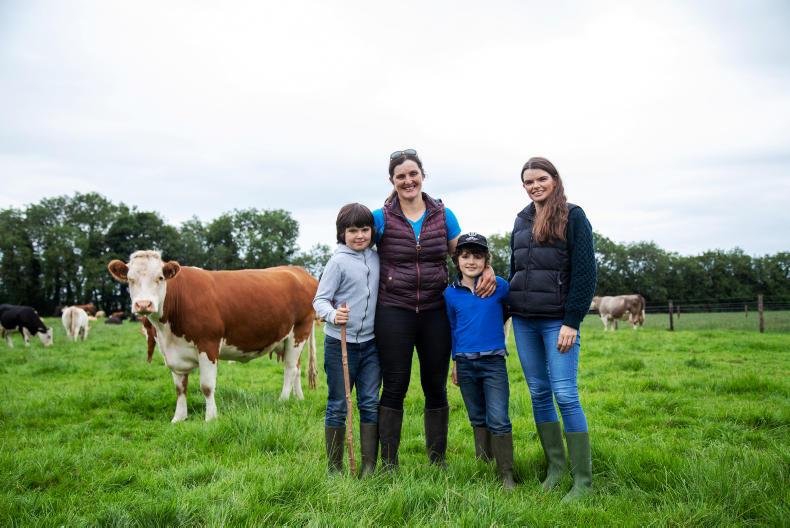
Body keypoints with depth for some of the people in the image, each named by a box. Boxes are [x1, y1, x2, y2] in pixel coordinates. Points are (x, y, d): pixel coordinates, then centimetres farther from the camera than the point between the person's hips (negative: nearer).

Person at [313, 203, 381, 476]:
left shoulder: (376, 258, 7)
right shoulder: (338, 261, -9)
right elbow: (319, 299, -11)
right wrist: (332, 315, -31)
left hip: (370, 343, 5)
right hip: (340, 343, -5)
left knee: (370, 403, 7)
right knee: (338, 405, 5)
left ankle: (369, 466, 15)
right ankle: (335, 468, 16)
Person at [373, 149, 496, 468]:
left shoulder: (443, 215, 7)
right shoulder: (381, 218, 0)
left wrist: (487, 268, -11)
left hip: (435, 312, 2)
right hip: (394, 313, -2)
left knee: (436, 388, 9)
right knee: (394, 388, 2)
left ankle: (438, 462, 23)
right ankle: (388, 464, 13)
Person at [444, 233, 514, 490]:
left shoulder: (499, 285, -5)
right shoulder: (451, 293, 3)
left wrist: (494, 325, 5)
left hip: (493, 362, -3)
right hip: (466, 364, 3)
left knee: (498, 420, -8)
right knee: (477, 419, 13)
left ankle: (506, 474, 0)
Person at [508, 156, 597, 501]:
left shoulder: (573, 217, -3)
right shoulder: (521, 221, 15)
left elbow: (584, 273, -8)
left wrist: (571, 322, -14)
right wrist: (509, 311, 15)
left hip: (557, 320, -6)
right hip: (523, 320, 6)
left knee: (565, 395, -9)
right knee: (538, 393, 9)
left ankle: (582, 480, -1)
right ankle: (555, 464, 20)